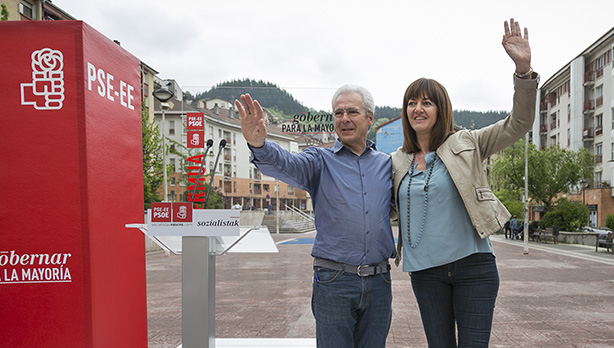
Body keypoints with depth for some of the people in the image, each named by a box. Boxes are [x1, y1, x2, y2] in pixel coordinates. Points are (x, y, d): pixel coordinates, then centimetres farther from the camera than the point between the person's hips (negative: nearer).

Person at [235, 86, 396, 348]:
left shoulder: (386, 163, 12)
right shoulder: (321, 160, 1)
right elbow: (286, 165, -20)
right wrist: (258, 145, -41)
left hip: (379, 282, 3)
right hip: (334, 281, -3)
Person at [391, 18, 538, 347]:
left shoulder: (466, 145, 0)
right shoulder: (397, 162, 7)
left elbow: (518, 124, -9)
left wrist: (523, 68, -21)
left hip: (473, 265, -2)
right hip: (425, 272, 3)